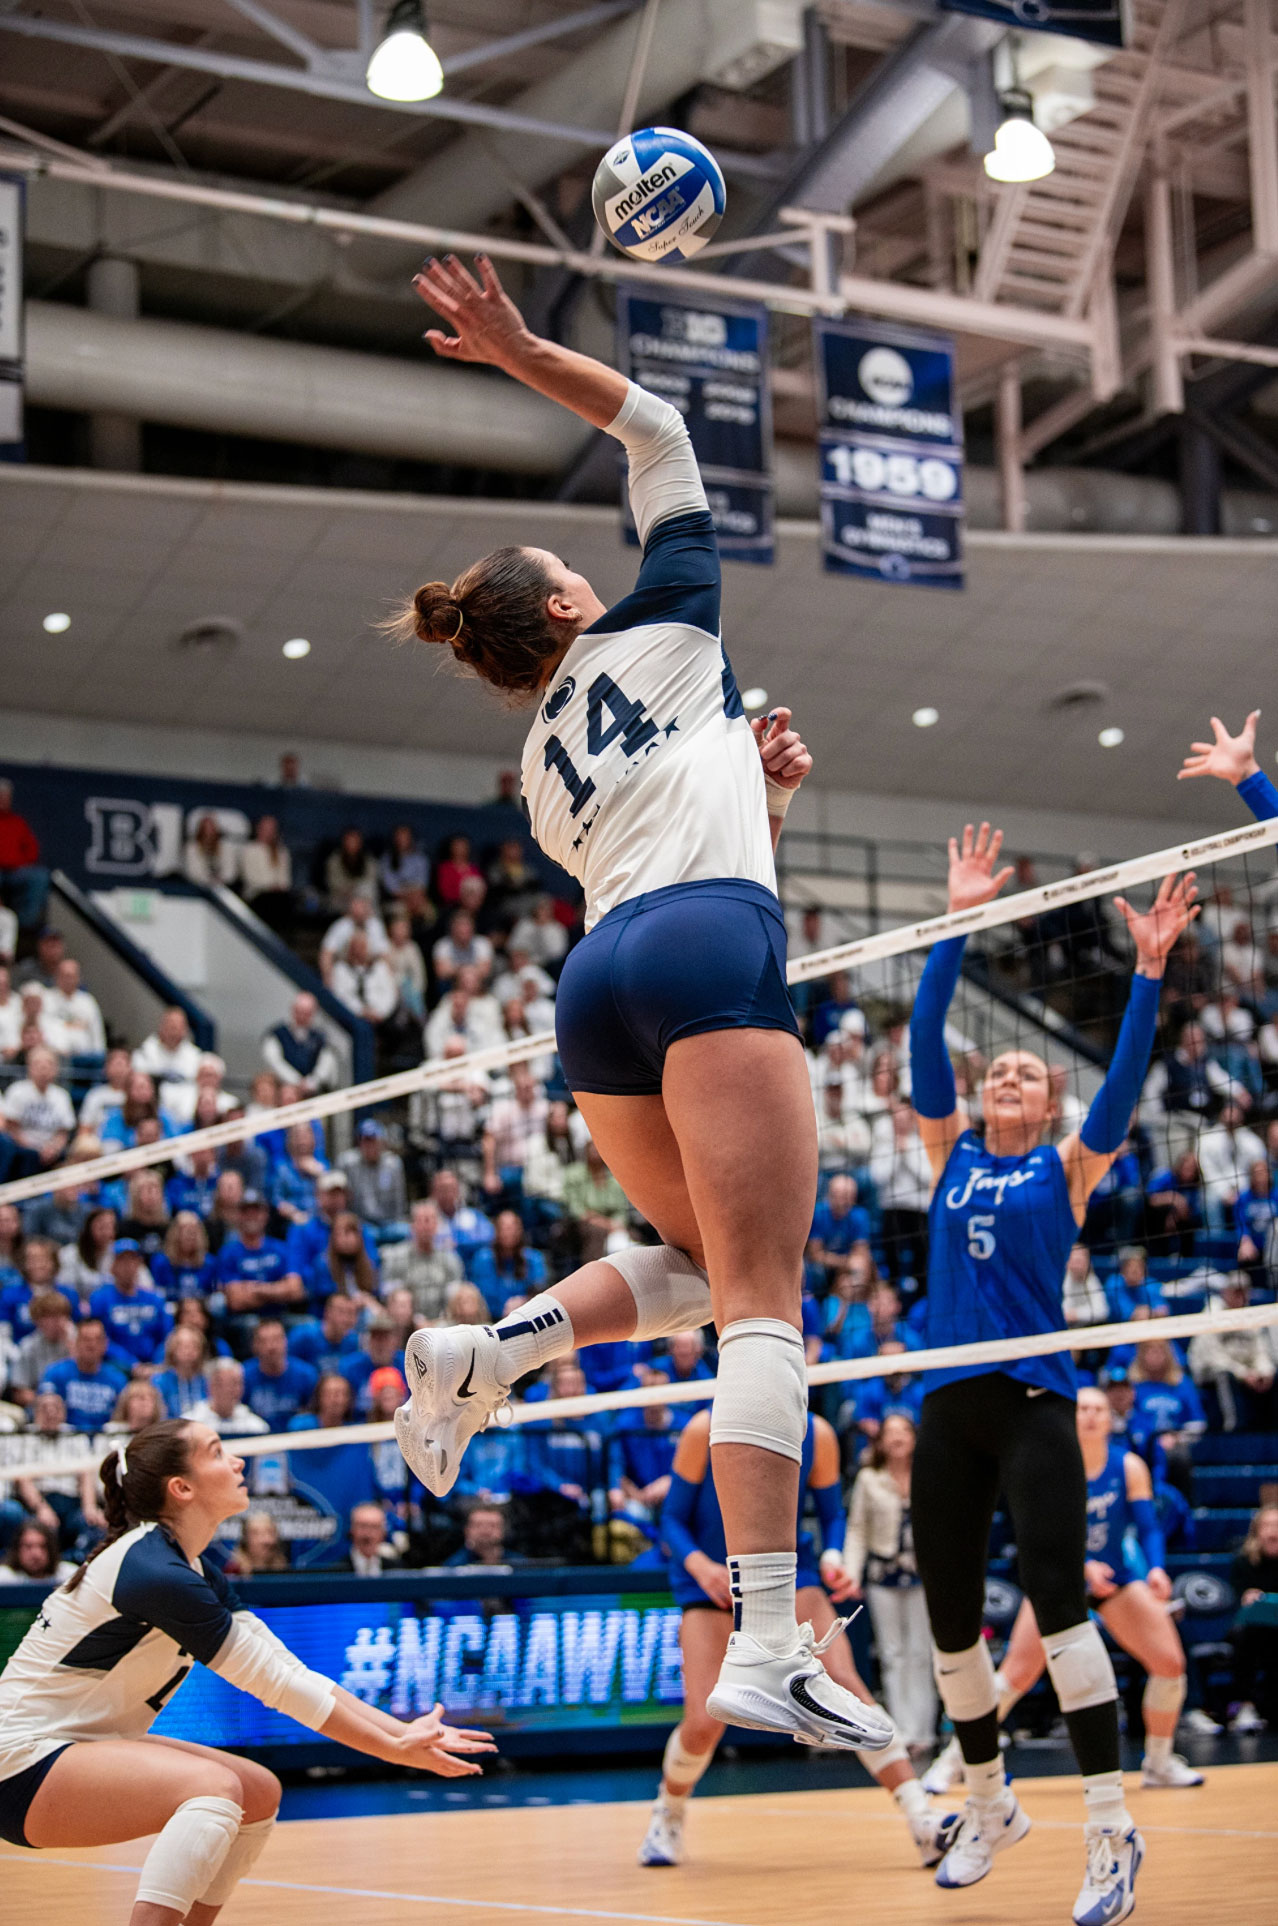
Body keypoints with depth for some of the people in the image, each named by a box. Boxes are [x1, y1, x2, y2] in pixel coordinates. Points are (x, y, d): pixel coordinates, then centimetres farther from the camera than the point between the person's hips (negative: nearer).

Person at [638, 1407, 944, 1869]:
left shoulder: (816, 1436, -10)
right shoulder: (706, 1430, -15)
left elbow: (831, 1515, 4)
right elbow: (672, 1518, -8)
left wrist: (833, 1558, -17)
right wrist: (701, 1565, -27)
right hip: (713, 1583, -1)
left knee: (842, 1682, -23)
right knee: (705, 1720, -16)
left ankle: (923, 1822, -23)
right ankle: (667, 1817, 17)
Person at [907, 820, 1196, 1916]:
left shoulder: (1068, 1168, 7)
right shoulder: (951, 1156, 13)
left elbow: (1126, 1077, -5)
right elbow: (925, 1041, 6)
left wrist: (1149, 971, -14)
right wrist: (958, 924, 1)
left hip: (1033, 1404, -4)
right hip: (949, 1408, 4)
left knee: (1058, 1600, -15)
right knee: (951, 1618, 8)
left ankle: (1113, 1827, -13)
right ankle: (991, 1805, 27)